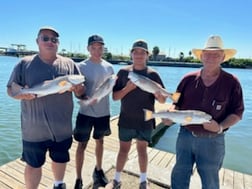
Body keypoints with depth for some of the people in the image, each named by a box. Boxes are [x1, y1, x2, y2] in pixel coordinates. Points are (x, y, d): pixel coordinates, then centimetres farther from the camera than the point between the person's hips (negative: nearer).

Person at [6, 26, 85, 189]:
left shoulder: (69, 64, 0)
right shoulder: (25, 63, -1)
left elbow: (82, 91, 3)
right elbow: (10, 89, 2)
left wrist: (78, 88, -21)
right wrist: (22, 94, -21)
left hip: (62, 128, 2)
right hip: (34, 129, -1)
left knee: (60, 160, 22)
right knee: (33, 165, 14)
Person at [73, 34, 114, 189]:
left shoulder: (109, 67, 1)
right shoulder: (81, 66, -9)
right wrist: (85, 98, -26)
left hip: (103, 112, 4)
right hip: (86, 113, -3)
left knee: (100, 141, 20)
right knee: (82, 145, 6)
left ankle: (99, 170, 43)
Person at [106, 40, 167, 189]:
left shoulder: (153, 74, -4)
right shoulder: (123, 72, -3)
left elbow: (163, 100, -4)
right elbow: (115, 97, -4)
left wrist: (157, 94, -26)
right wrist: (127, 88, -21)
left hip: (145, 121, 0)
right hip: (126, 120, 0)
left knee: (142, 149, 14)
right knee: (124, 149, 11)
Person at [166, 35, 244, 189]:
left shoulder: (231, 82, -7)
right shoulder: (189, 79, -1)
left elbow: (237, 112, -4)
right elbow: (178, 104, 6)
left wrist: (221, 127, -21)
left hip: (212, 140, -1)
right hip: (185, 135, 2)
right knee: (179, 176, 18)